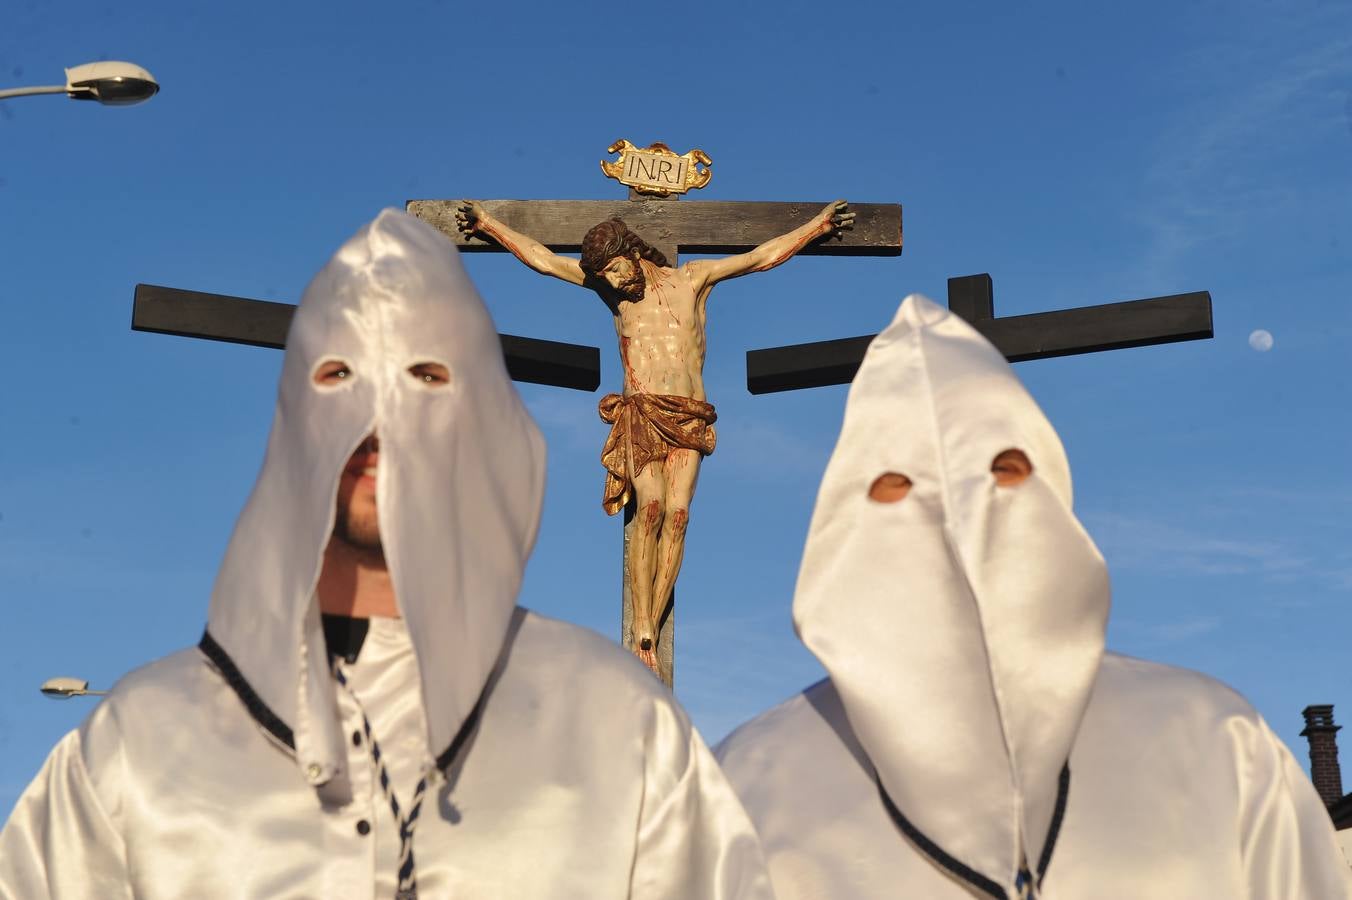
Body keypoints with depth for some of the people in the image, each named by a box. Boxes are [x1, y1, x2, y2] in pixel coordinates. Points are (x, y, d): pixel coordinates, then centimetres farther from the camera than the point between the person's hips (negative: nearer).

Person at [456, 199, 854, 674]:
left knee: (677, 513, -16)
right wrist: (488, 223, 20)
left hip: (688, 417, 1)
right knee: (651, 507, -21)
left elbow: (764, 256, 17)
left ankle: (651, 629, -17)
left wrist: (818, 224, 18)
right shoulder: (611, 290, 15)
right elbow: (542, 258, 19)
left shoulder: (692, 279, 12)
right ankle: (642, 632, -21)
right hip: (640, 413, 0)